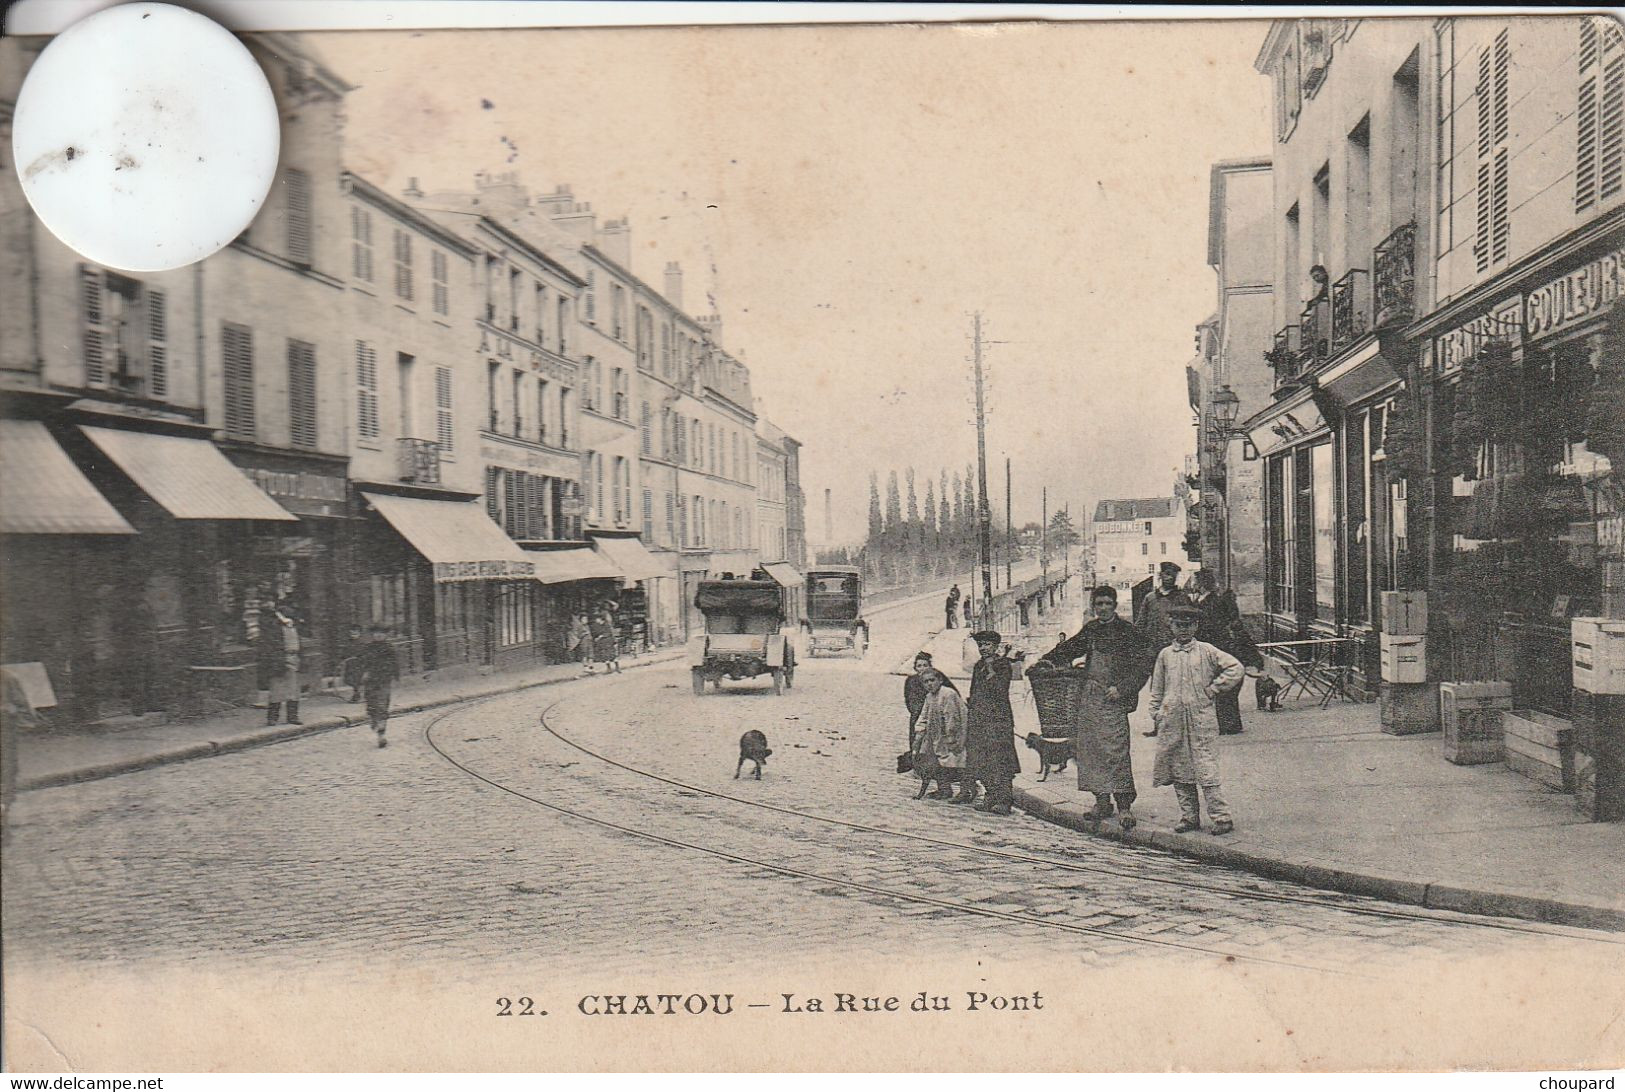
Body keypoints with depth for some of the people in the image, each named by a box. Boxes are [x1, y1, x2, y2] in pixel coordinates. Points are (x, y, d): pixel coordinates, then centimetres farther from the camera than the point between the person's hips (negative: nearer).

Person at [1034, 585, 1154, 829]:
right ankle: (1102, 801, 14)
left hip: (1113, 699, -6)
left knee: (1116, 750, -12)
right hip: (1088, 698, 6)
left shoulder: (1127, 632, -3)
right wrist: (1048, 659, 11)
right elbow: (1070, 648, 27)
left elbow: (1144, 662, -7)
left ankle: (1124, 805, -8)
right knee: (1089, 748, 5)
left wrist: (1122, 688, -13)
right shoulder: (1090, 629, 14)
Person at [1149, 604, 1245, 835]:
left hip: (1200, 718, -4)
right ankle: (1189, 817, 14)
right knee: (1179, 769, 6)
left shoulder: (1206, 651, 3)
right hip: (1172, 720, 4)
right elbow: (1157, 688, 18)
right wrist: (1157, 713, 10)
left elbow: (1236, 668, 1)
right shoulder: (1165, 655, 12)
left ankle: (1221, 817, -4)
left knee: (1206, 768, -8)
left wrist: (1213, 688, -2)